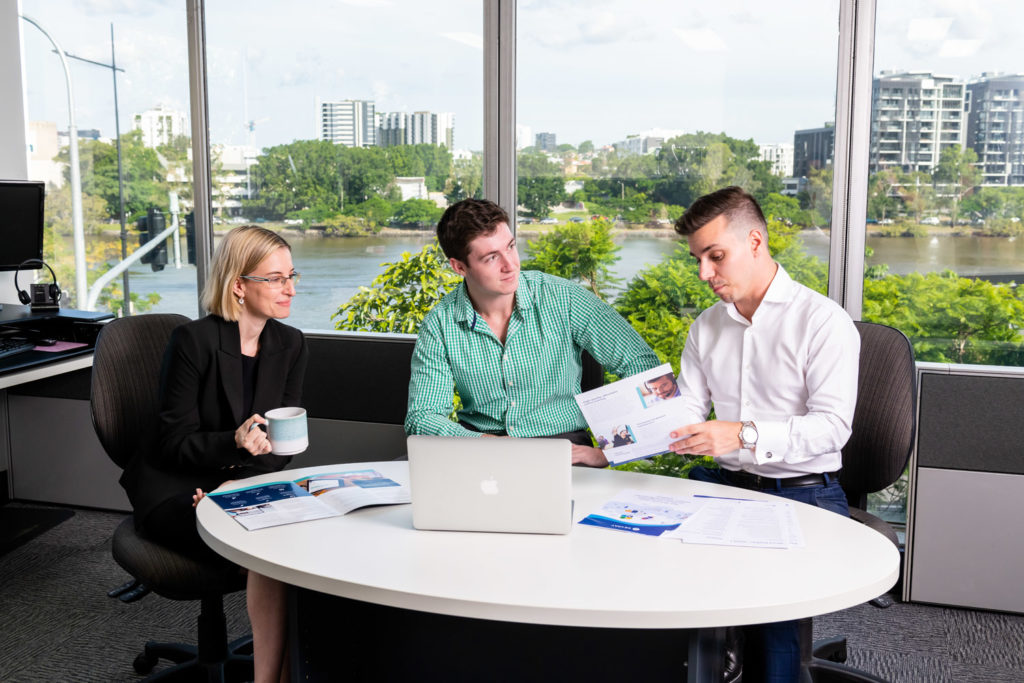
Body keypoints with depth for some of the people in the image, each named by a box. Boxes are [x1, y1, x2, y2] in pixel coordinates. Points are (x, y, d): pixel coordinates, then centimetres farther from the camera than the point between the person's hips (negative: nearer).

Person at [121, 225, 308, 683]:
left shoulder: (290, 344, 5)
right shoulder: (193, 341, -10)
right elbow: (177, 443, -9)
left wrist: (237, 484, -13)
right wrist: (235, 442, -29)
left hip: (251, 482, 5)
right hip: (177, 486, -5)